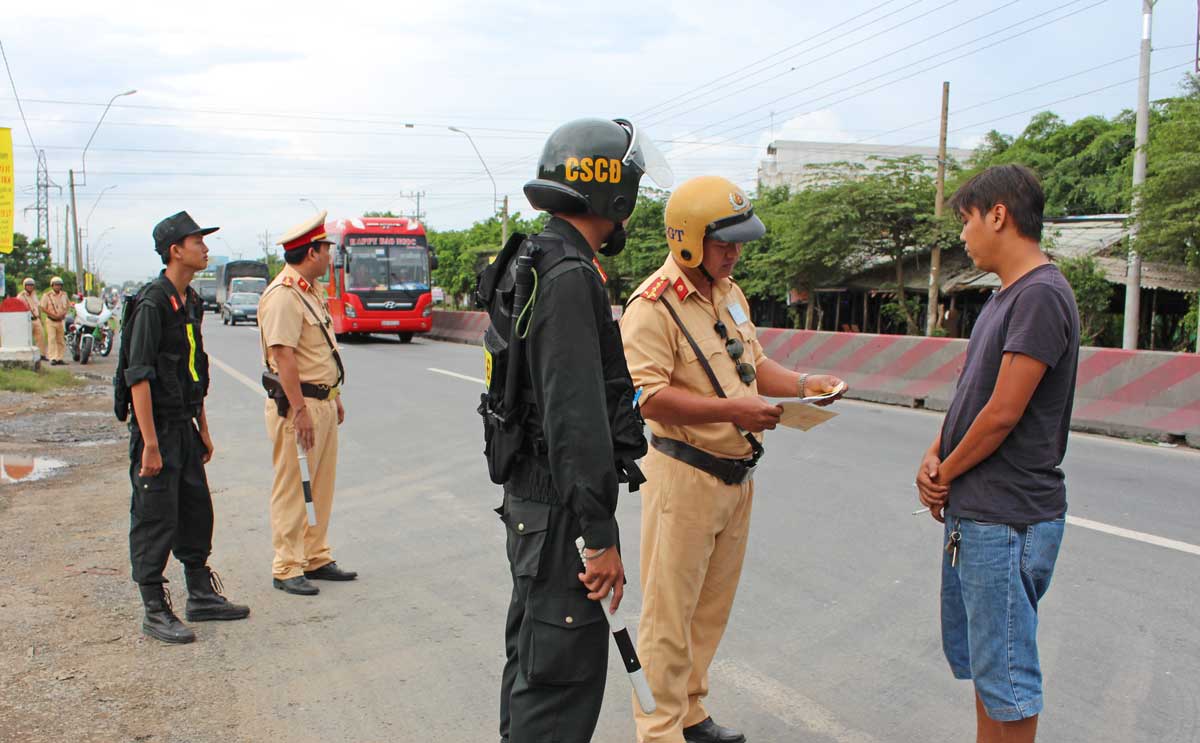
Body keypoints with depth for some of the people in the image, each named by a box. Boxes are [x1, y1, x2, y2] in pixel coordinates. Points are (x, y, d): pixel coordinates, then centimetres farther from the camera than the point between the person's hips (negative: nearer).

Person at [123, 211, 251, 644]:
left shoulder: (191, 302, 13)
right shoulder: (152, 304, -15)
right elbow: (138, 376, -19)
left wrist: (203, 429, 19)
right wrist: (149, 444, -22)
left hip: (185, 427, 9)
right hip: (157, 428, -9)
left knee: (196, 514, 15)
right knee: (155, 521, -1)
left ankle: (201, 596, 27)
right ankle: (155, 613, 9)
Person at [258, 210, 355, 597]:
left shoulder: (313, 290, 15)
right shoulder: (282, 296, -16)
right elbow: (283, 356, -22)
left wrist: (335, 397, 21)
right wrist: (300, 411, -24)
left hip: (322, 400, 10)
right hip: (296, 403, -10)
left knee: (321, 486, 15)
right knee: (292, 490, -1)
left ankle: (316, 558, 26)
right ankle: (287, 569, 7)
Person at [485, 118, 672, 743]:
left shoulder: (533, 264, 12)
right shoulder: (569, 277, -21)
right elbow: (576, 417, -26)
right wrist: (600, 537, -22)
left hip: (530, 494, 11)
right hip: (558, 509, -11)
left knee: (533, 654, 22)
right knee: (567, 668, -2)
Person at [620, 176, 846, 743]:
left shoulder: (729, 293, 12)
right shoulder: (654, 305, -17)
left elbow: (752, 363, 20)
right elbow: (646, 395, -25)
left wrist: (801, 385, 2)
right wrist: (730, 410, -29)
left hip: (736, 476, 9)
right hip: (684, 476, -9)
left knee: (712, 607, 19)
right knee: (670, 612, 2)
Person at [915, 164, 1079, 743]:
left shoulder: (1041, 296, -18)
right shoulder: (1003, 298, 14)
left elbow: (1003, 413, -21)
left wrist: (946, 475, -8)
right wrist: (934, 457, -1)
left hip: (1007, 520, -10)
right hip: (972, 514, 10)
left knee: (1005, 673, 1)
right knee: (978, 656, 20)